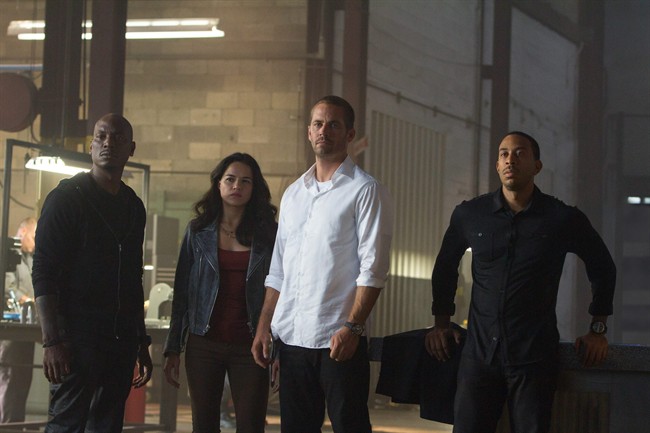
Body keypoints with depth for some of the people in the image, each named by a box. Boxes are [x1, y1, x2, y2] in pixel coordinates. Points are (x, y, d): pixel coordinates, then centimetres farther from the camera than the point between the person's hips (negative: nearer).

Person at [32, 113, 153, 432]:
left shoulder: (133, 206, 16)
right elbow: (43, 273, -9)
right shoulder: (67, 197, -2)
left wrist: (141, 343, 19)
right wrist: (52, 340, -17)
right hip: (78, 333, -6)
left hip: (121, 337, 6)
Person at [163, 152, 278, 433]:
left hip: (250, 346, -1)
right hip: (204, 344, 1)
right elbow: (181, 292, 8)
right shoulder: (199, 231, 7)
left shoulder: (268, 233, 4)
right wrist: (173, 349, 4)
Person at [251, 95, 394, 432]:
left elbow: (372, 268, -10)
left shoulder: (365, 190, -2)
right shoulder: (293, 194, 17)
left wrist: (352, 327, -19)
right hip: (291, 337, 6)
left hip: (338, 339, -6)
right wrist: (263, 328, 11)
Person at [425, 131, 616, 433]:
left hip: (535, 358, -2)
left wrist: (598, 329, 13)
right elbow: (445, 266, 21)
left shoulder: (563, 220, 0)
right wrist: (441, 324, 19)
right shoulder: (468, 215, 5)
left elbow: (602, 267, 14)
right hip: (480, 352, 2)